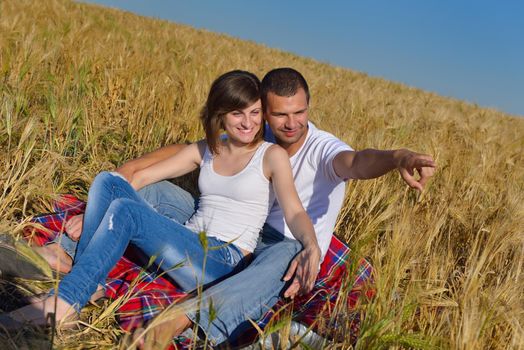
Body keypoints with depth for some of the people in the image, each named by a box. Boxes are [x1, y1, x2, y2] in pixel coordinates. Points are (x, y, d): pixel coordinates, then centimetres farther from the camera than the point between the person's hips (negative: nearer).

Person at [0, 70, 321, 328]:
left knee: (125, 211, -26)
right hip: (189, 245, 6)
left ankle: (66, 303, -20)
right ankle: (83, 275, -14)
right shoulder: (205, 150, 14)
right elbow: (142, 176, 13)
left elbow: (294, 211, -13)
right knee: (108, 180, -8)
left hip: (224, 261, -6)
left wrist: (312, 246, -35)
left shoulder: (272, 155, -1)